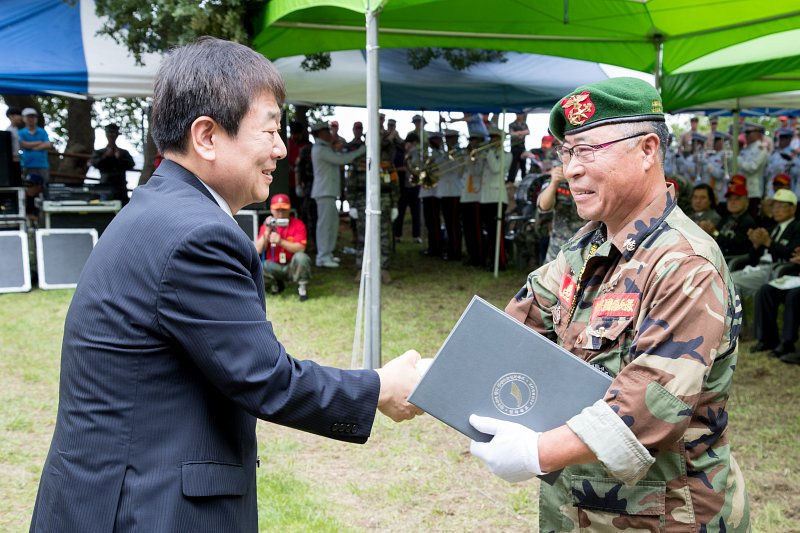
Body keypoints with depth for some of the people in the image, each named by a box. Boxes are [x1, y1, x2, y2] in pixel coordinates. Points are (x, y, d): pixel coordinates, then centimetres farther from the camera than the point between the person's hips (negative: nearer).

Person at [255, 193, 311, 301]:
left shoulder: (298, 224, -7)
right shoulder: (266, 225, 1)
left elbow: (301, 248, -21)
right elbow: (258, 250, -10)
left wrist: (281, 242, -34)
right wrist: (267, 231, -21)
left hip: (292, 267, -2)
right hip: (274, 267, 3)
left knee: (301, 257, -35)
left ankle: (302, 288, -9)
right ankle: (275, 283, 8)